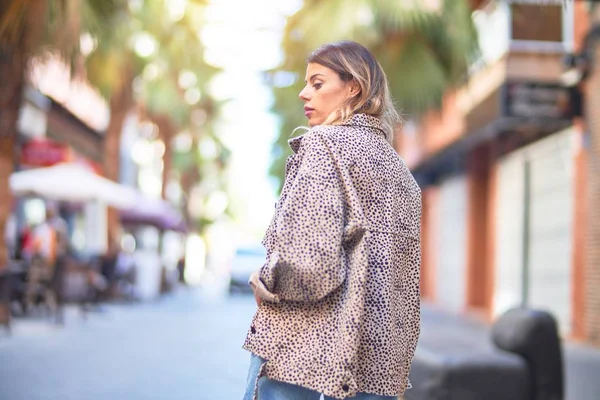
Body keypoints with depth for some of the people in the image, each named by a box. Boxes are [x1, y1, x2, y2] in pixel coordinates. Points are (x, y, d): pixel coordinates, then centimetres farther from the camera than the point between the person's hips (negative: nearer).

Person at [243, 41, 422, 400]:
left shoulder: (324, 144, -6)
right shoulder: (395, 165, 17)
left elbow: (310, 258, -18)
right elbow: (403, 264, 17)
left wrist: (266, 285, -1)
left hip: (302, 343, -7)